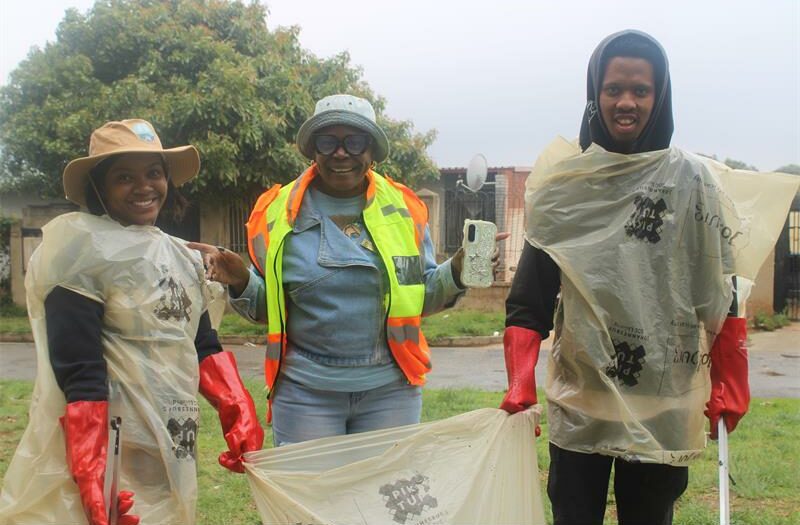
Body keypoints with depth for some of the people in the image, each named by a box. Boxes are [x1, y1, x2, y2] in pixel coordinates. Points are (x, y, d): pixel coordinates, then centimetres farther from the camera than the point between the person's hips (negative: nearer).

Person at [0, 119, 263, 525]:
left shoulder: (182, 256, 12)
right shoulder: (83, 249, -11)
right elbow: (78, 373, -18)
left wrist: (240, 415, 0)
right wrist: (93, 485, -23)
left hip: (172, 458, 7)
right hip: (107, 456, -7)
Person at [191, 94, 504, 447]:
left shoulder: (403, 207, 3)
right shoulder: (279, 212, 0)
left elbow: (422, 297, 9)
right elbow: (264, 308, 8)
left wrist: (457, 270, -9)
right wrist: (241, 282, -12)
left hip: (390, 390, 1)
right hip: (306, 391, -1)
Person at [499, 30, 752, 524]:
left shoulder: (692, 181, 1)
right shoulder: (561, 186, 2)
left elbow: (721, 293, 3)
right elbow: (529, 299, 1)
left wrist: (728, 387, 0)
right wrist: (520, 386, -10)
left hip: (665, 407, 0)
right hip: (579, 404, 0)